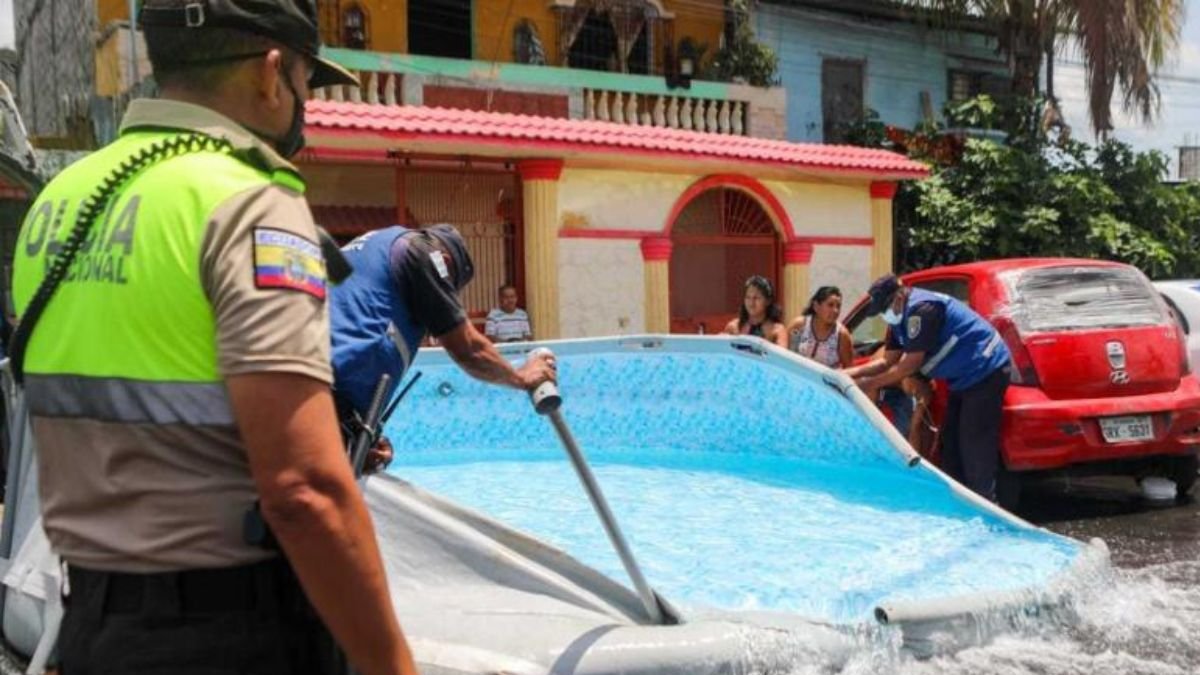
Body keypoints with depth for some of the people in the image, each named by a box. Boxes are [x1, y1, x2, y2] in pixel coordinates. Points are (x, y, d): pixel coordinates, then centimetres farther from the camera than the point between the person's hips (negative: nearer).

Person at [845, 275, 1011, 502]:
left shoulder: (922, 309, -24)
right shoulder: (901, 317, 8)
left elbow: (910, 364, -22)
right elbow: (888, 360, 10)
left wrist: (872, 384, -15)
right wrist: (852, 373, -1)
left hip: (985, 371, -11)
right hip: (965, 378, 11)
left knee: (975, 445, -11)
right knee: (951, 442, 13)